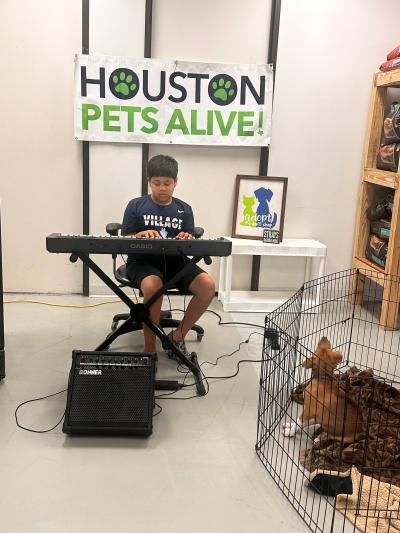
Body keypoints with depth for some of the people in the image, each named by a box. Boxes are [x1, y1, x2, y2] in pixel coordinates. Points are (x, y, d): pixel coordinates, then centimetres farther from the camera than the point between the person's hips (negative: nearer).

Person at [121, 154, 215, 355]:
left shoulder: (184, 210, 10)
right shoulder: (136, 206, 4)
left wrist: (187, 240, -20)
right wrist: (140, 235, -21)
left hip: (175, 261, 3)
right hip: (143, 260, -3)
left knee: (208, 286, -22)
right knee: (153, 286, -38)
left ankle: (178, 335, -1)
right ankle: (150, 348, -18)